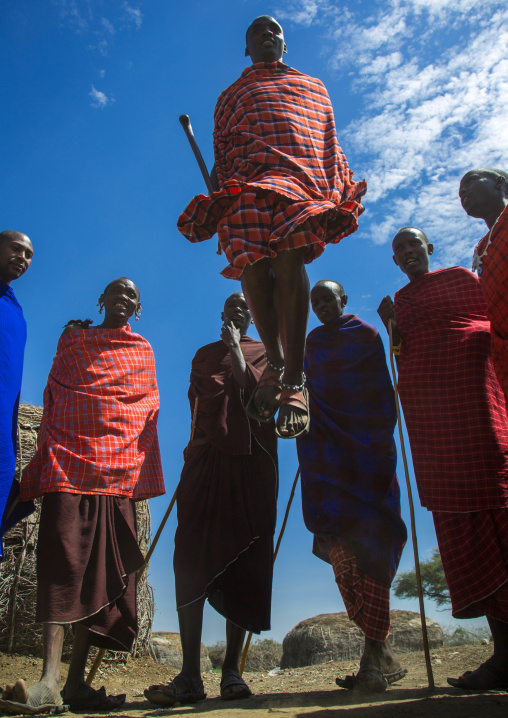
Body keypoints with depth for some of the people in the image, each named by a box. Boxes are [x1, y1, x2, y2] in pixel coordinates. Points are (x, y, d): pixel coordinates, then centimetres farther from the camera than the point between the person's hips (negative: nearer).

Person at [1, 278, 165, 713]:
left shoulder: (144, 352, 21)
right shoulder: (73, 340, 17)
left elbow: (149, 412, 17)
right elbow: (53, 400, 12)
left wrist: (144, 474, 8)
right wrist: (42, 462, 2)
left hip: (121, 468, 2)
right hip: (69, 460, -2)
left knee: (105, 566, -2)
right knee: (63, 556, -15)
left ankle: (77, 681, 3)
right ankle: (50, 680, -16)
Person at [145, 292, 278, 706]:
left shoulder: (264, 351, 16)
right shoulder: (204, 354, 23)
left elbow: (260, 393, 0)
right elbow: (196, 403, 20)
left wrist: (236, 349, -1)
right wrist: (198, 447, 8)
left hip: (251, 459, -1)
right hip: (206, 456, 2)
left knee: (245, 557, -5)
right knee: (193, 555, -11)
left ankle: (232, 669, 0)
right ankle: (190, 675, -11)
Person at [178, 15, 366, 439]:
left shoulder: (313, 86, 34)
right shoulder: (232, 95, 33)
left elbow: (331, 144, 22)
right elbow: (221, 154, 21)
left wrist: (339, 192, 4)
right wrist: (221, 203, 3)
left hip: (303, 177, -1)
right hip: (248, 180, 2)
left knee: (288, 256, -28)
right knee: (253, 261, -23)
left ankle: (294, 380, -30)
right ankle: (274, 362, -6)